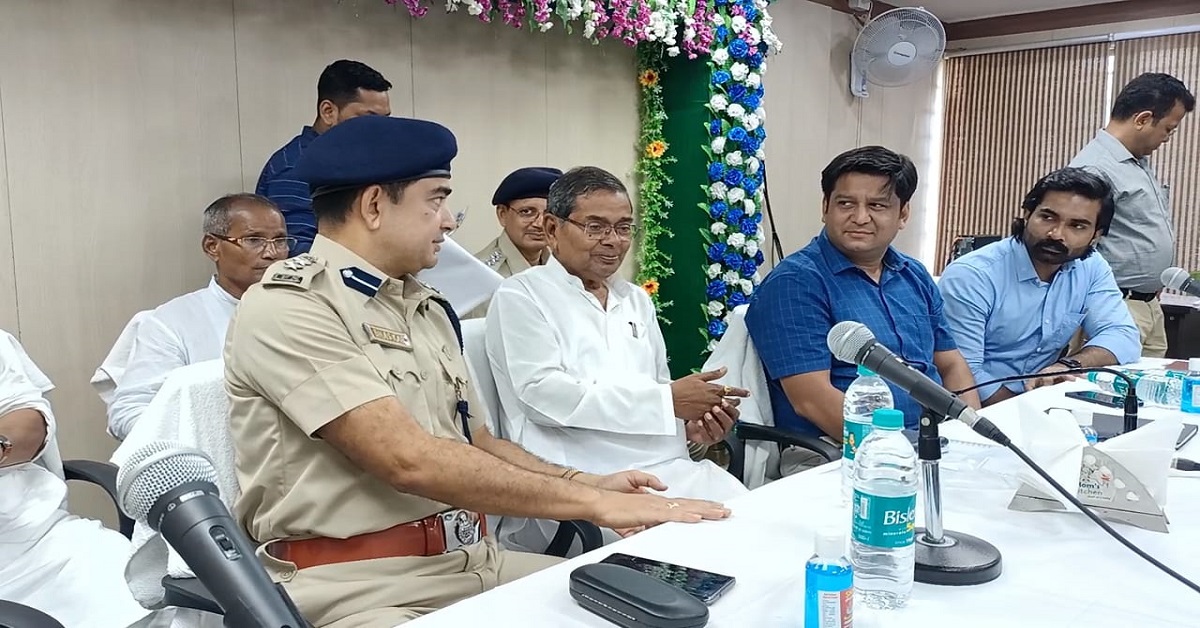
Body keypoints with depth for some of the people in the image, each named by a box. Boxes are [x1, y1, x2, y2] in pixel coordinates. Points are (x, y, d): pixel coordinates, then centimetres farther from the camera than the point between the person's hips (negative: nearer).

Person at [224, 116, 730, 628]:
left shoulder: (429, 310, 12)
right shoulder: (285, 309, -13)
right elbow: (409, 461, -21)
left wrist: (583, 482, 0)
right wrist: (590, 502, -19)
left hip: (470, 562, 8)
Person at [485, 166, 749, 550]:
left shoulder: (637, 300, 22)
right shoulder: (520, 296, 0)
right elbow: (544, 393, -14)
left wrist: (689, 424, -1)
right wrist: (667, 400, -14)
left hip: (667, 465, 7)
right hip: (580, 478, -6)